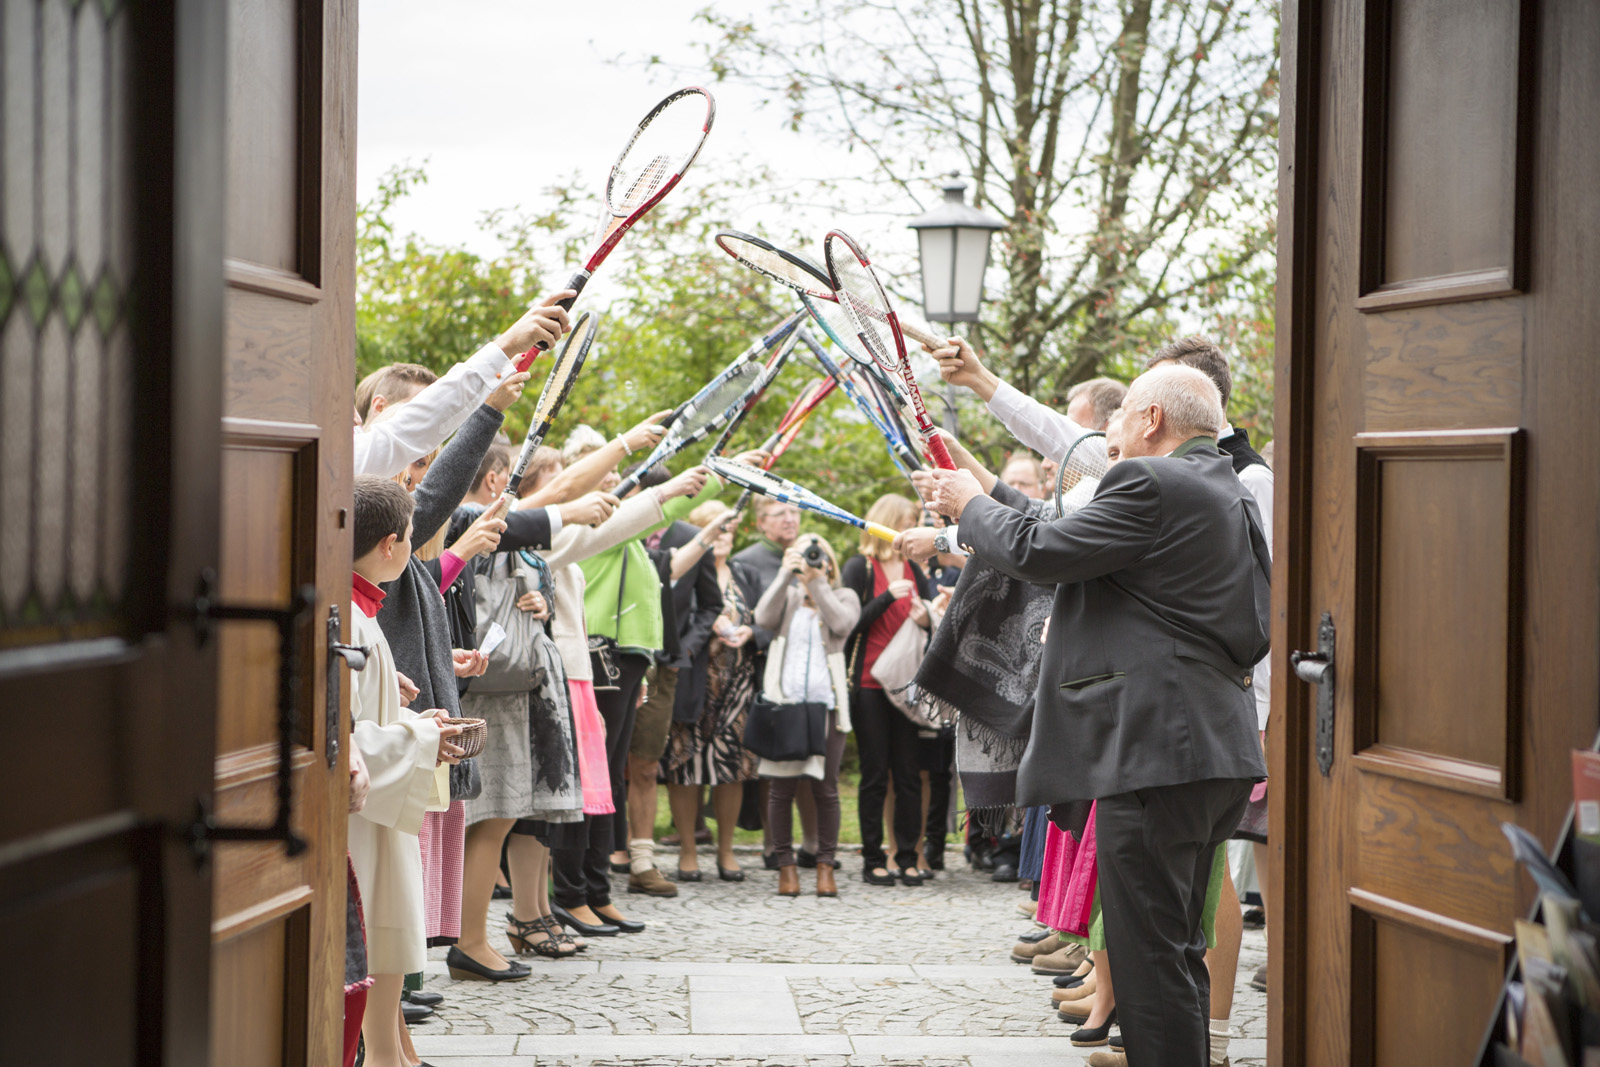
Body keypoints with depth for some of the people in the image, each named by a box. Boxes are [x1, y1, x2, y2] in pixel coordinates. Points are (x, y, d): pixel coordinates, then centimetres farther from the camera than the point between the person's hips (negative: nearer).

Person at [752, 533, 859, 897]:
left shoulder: (844, 597, 12)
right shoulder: (788, 597, 14)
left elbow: (841, 624, -10)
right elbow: (763, 617, -6)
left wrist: (817, 581, -10)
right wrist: (786, 573, -10)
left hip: (826, 704, -1)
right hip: (784, 703, 1)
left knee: (825, 787, -1)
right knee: (781, 787, -1)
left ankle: (825, 864, 7)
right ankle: (785, 864, 7)